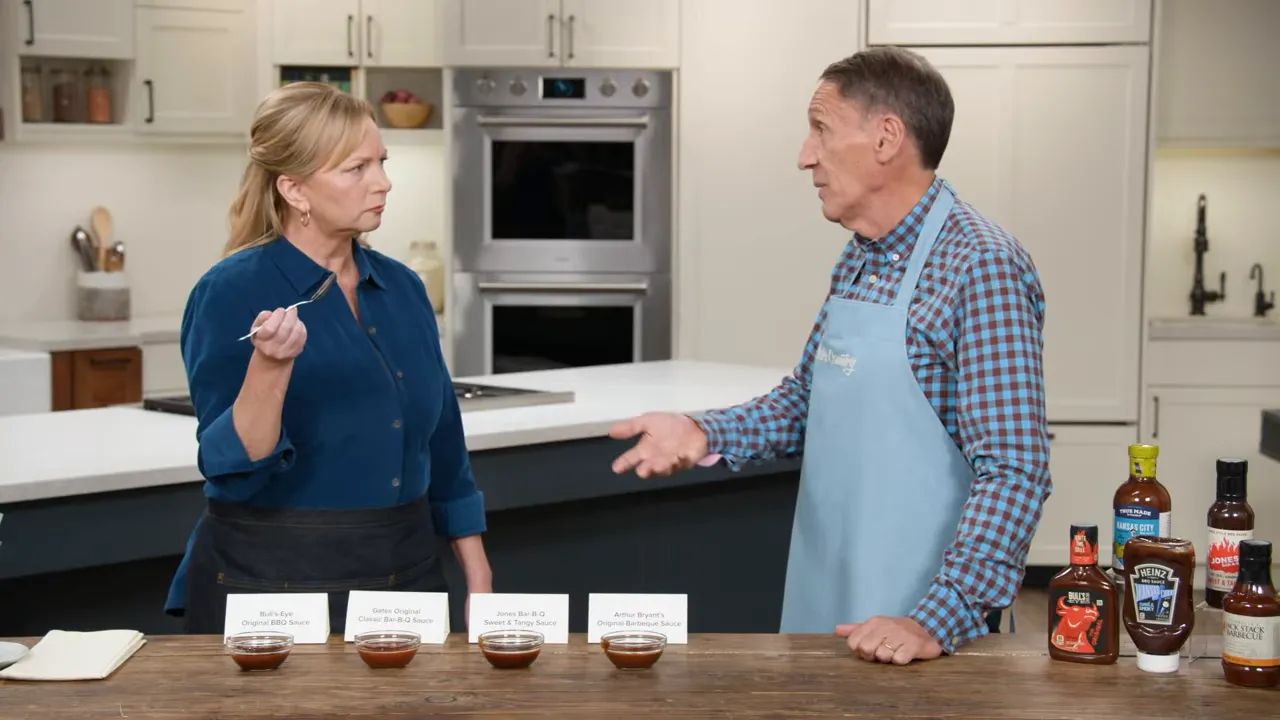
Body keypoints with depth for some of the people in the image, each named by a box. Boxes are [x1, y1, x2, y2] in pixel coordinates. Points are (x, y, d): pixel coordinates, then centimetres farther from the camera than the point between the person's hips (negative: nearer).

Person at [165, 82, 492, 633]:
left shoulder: (401, 288, 5)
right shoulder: (231, 294, -12)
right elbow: (236, 470, -18)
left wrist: (478, 581, 9)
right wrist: (270, 365, -33)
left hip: (406, 573, 6)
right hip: (275, 586, -6)